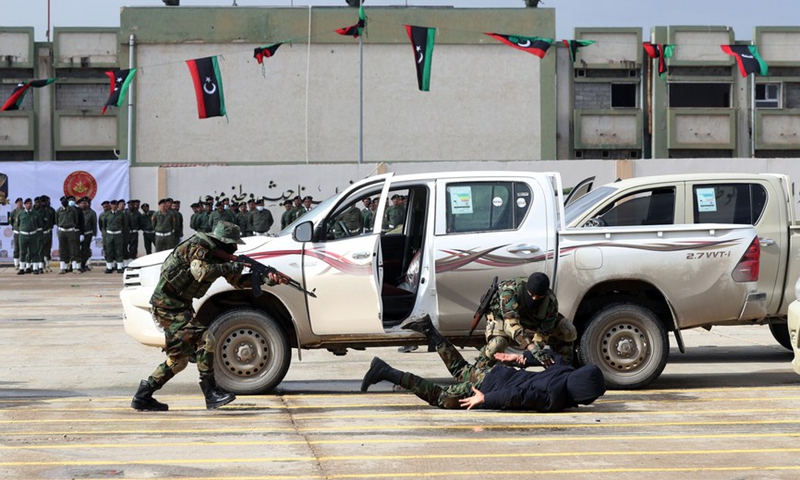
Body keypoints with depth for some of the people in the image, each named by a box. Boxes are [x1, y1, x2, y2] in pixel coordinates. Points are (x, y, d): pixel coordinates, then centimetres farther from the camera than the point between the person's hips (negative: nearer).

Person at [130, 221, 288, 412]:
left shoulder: (215, 255, 12)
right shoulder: (197, 248, -15)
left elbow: (238, 281, 16)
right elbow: (201, 272, -34)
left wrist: (266, 279, 4)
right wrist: (229, 267, -24)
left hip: (180, 306, 10)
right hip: (168, 304, -10)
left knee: (179, 357, 13)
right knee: (204, 340, -20)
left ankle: (143, 397, 19)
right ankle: (211, 393, -18)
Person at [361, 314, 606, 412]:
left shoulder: (567, 372, -4)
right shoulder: (555, 400, -29)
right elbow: (518, 395, -34)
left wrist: (524, 357, 25)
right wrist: (485, 399, -25)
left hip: (497, 373, 7)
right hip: (488, 386, -7)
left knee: (461, 370, 35)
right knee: (439, 397, 7)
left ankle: (428, 329, 27)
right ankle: (385, 372, 3)